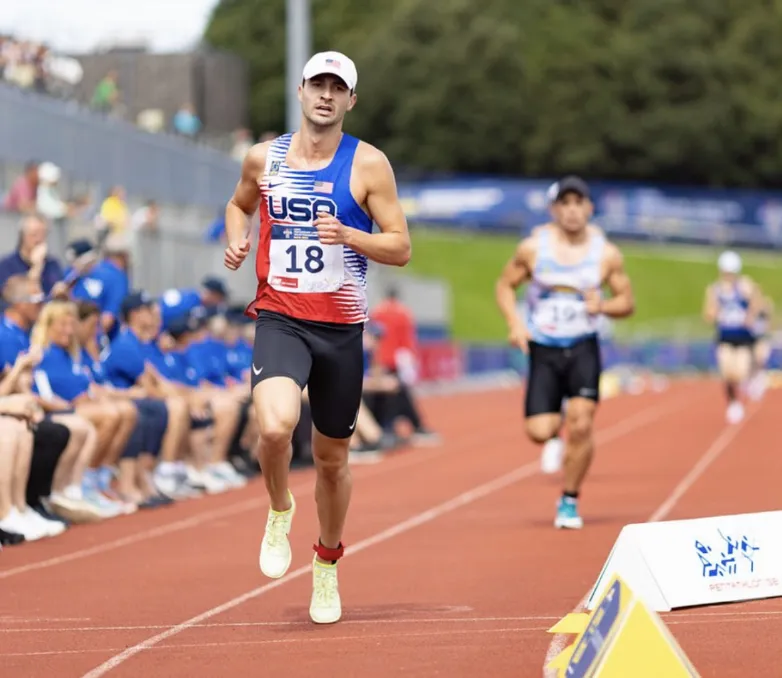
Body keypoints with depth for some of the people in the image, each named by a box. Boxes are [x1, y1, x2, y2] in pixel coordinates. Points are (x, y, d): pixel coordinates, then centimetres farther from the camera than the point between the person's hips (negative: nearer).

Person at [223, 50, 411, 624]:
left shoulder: (368, 164, -3)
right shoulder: (265, 159, 4)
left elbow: (401, 248, -2)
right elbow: (239, 204, 25)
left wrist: (349, 236, -20)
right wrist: (236, 241, 4)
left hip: (341, 328, 0)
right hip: (280, 319, 0)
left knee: (333, 458, 13)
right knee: (275, 425, -28)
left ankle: (328, 565, 35)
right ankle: (280, 511, 3)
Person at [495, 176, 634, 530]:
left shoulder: (606, 254, -1)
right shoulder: (533, 248, -2)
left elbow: (626, 302, 7)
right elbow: (505, 285, 9)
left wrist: (603, 306, -15)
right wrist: (515, 322, -7)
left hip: (583, 349, 0)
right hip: (543, 350, 0)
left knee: (581, 425, -15)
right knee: (538, 432, -9)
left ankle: (569, 501, 5)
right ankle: (557, 425, 31)